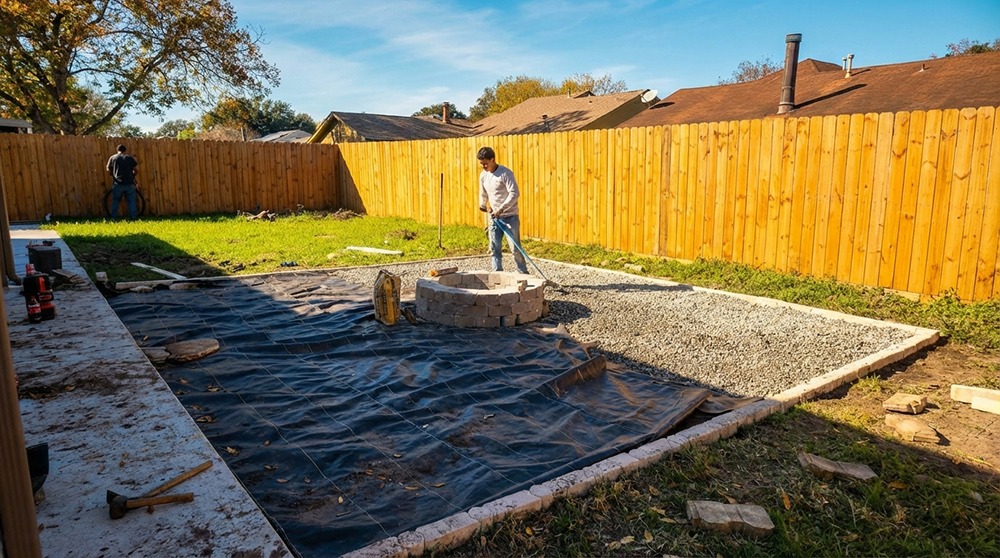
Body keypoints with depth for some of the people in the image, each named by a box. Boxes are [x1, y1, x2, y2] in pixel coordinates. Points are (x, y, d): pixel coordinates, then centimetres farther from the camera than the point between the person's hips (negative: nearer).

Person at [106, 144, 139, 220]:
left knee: (115, 201, 12)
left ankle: (114, 218, 9)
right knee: (131, 201, 6)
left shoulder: (112, 158, 6)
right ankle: (133, 218, 1)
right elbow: (136, 171, 3)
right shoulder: (130, 158, 5)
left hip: (117, 184, 1)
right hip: (129, 184, -1)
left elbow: (108, 170, 8)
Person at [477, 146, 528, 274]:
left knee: (515, 247, -3)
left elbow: (514, 193, -22)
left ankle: (523, 273, 9)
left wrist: (501, 209, -25)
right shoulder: (483, 175, 6)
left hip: (510, 216, -6)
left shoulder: (505, 173, -15)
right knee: (495, 248, 6)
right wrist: (482, 205, 11)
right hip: (494, 217, 6)